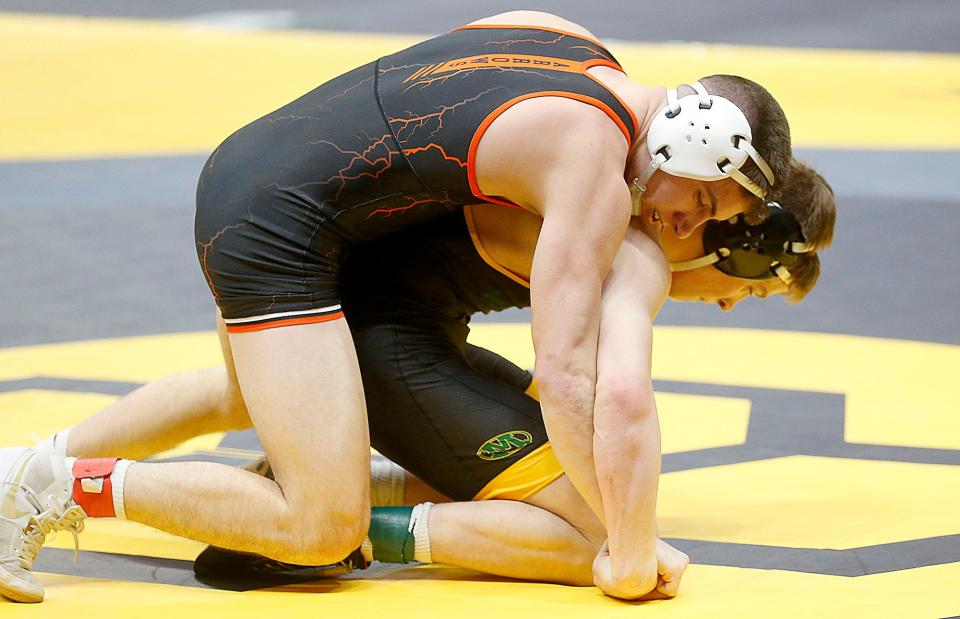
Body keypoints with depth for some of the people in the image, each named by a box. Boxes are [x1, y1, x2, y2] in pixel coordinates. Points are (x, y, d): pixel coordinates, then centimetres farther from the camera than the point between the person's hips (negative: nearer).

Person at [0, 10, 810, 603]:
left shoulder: (573, 40, 8)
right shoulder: (596, 176, -16)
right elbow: (565, 376, -20)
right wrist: (632, 554, -15)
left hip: (240, 166, 10)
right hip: (275, 225, -10)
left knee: (247, 394, 36)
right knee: (324, 529, -14)